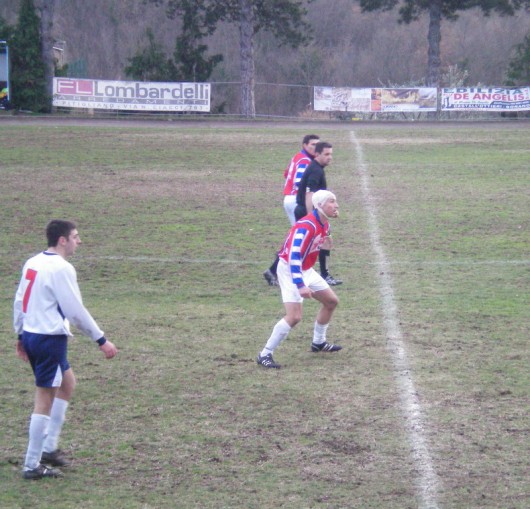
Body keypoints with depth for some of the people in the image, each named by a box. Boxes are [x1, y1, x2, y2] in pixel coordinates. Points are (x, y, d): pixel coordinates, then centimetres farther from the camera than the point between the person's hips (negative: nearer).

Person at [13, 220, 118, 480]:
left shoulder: (33, 263, 10)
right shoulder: (61, 268, -16)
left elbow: (19, 301, 14)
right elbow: (76, 310, -17)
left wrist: (21, 335, 24)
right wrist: (101, 340, -10)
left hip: (31, 334, 9)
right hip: (50, 338, -9)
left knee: (67, 382, 24)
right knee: (45, 399, -3)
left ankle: (49, 447, 22)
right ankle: (32, 466, 1)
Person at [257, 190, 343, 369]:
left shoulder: (324, 225, 1)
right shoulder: (306, 226, -28)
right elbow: (294, 256, -34)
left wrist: (324, 245, 2)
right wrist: (300, 285, -40)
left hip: (306, 270, 10)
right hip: (289, 270, -10)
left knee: (331, 301, 17)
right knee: (294, 316, -21)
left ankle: (318, 342, 34)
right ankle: (265, 354, -13)